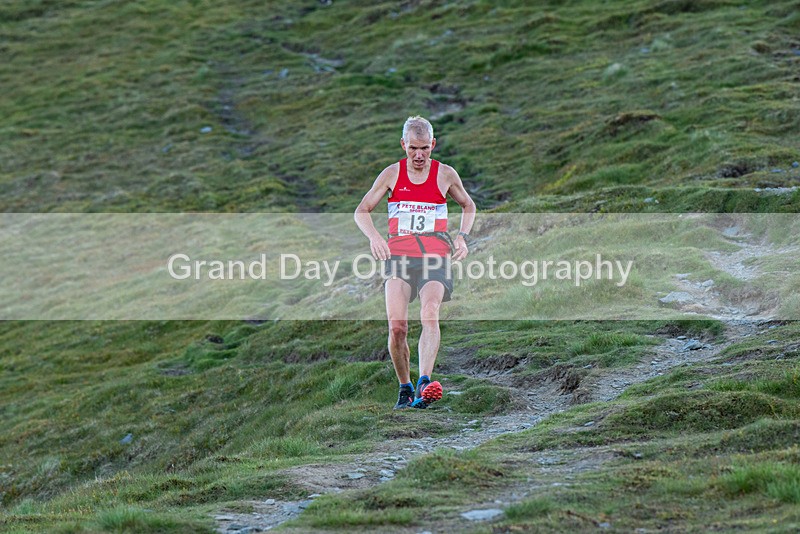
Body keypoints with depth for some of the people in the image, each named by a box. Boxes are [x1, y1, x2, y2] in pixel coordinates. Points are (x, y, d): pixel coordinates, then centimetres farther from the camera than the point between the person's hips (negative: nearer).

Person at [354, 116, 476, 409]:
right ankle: (405, 388, 3)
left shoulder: (445, 174, 8)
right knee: (397, 326, -15)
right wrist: (374, 236, -7)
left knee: (430, 315, -26)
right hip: (398, 255, 1)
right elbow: (362, 211, 13)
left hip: (435, 257, 0)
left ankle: (424, 381, -39)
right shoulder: (392, 174, 7)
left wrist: (463, 236, 8)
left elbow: (468, 205, 26)